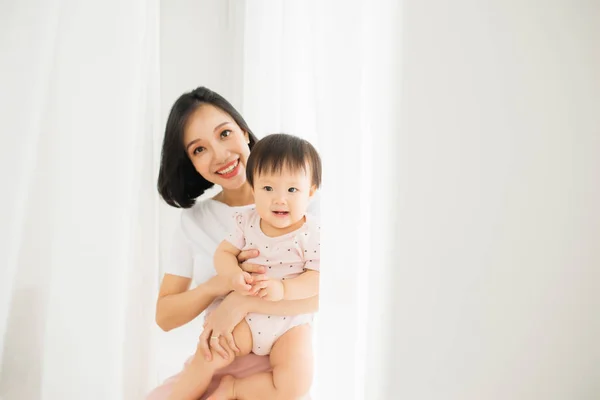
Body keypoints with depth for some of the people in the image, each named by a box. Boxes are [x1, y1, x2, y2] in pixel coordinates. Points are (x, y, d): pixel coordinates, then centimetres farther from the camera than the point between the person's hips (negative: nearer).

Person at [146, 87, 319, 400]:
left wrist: (242, 301, -26)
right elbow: (164, 316, 1)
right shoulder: (193, 220, 4)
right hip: (212, 365, 3)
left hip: (278, 366, -3)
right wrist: (217, 285, -16)